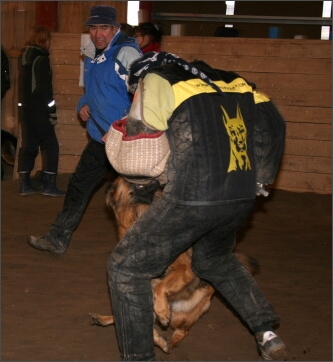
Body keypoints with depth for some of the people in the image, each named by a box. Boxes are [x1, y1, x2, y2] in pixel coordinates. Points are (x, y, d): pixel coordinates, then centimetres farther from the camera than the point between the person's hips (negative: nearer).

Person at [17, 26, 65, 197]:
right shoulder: (41, 59, -14)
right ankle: (49, 185, -4)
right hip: (39, 110, -8)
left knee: (28, 145, 12)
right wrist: (52, 111, -15)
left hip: (25, 109, 8)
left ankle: (25, 184, 12)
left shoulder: (25, 56, 11)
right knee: (50, 145, -2)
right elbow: (44, 88, -17)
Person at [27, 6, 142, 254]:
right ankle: (58, 240, 24)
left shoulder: (126, 53, -17)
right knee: (78, 187, 14)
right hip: (100, 139, 9)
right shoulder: (92, 55, 10)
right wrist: (83, 105, 5)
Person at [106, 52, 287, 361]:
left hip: (192, 198, -7)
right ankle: (267, 333, 25)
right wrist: (260, 179, 23)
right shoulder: (225, 80, 22)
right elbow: (272, 123, 17)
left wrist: (137, 179, 25)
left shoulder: (156, 81, 6)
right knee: (216, 261, 34)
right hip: (242, 197, 7)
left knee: (126, 266, 9)